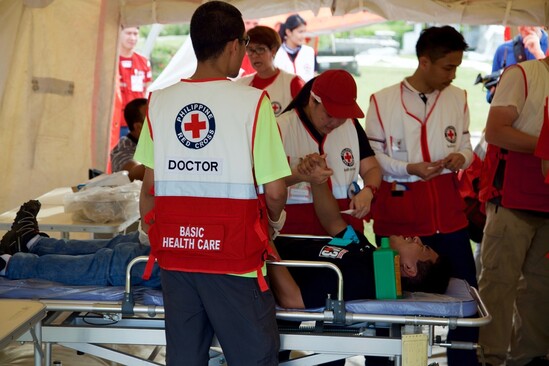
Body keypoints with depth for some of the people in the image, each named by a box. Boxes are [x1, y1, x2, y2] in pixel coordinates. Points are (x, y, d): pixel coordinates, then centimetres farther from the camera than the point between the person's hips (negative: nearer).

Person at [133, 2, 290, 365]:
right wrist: (272, 218, 12)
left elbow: (149, 186, 6)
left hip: (174, 250, 5)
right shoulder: (252, 102, -11)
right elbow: (274, 191, -10)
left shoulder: (160, 101, 1)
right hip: (233, 254, -5)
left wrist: (151, 234, 23)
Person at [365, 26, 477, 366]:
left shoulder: (458, 98, 6)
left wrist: (461, 156, -10)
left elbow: (466, 146, 13)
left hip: (448, 209, 3)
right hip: (398, 212, -3)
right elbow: (371, 157, -3)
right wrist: (409, 168, -18)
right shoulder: (383, 101, -5)